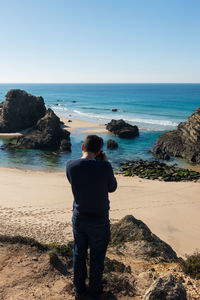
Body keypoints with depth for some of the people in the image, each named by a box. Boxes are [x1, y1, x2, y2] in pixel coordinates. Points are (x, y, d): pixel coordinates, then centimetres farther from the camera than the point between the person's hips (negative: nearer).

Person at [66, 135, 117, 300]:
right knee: (97, 257, 16)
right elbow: (112, 188, -5)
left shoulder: (71, 165, -13)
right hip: (99, 221, -3)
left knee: (79, 254, 22)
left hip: (78, 218, 4)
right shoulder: (104, 167, -23)